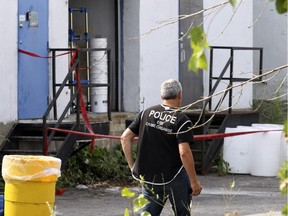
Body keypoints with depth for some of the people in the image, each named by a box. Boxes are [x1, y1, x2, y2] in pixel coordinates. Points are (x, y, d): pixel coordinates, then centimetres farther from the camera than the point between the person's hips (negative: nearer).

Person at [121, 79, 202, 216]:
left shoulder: (146, 113, 3)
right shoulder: (181, 120, -13)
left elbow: (125, 138, 3)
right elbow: (184, 153, -22)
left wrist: (132, 165, 9)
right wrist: (194, 182, -17)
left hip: (147, 177, 5)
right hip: (173, 176, -5)